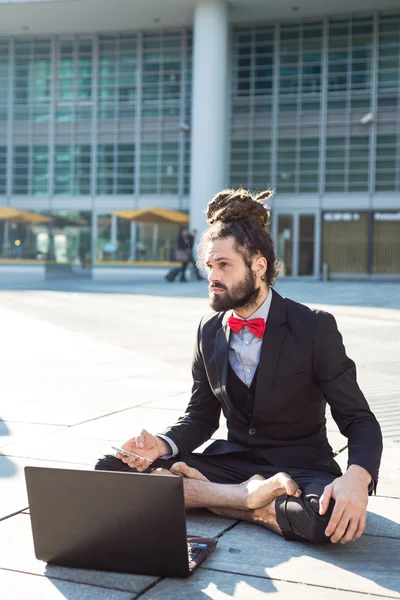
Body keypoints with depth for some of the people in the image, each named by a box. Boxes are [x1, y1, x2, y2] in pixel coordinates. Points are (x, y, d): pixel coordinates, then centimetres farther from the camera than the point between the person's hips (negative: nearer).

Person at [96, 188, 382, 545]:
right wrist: (162, 445, -12)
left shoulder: (314, 328, -11)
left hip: (298, 470, -4)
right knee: (112, 469, -14)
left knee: (330, 518, -40)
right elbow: (201, 416, 11)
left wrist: (356, 478, -34)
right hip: (231, 461, 4)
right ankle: (254, 496, -16)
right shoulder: (210, 331, 4)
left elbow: (360, 421, -11)